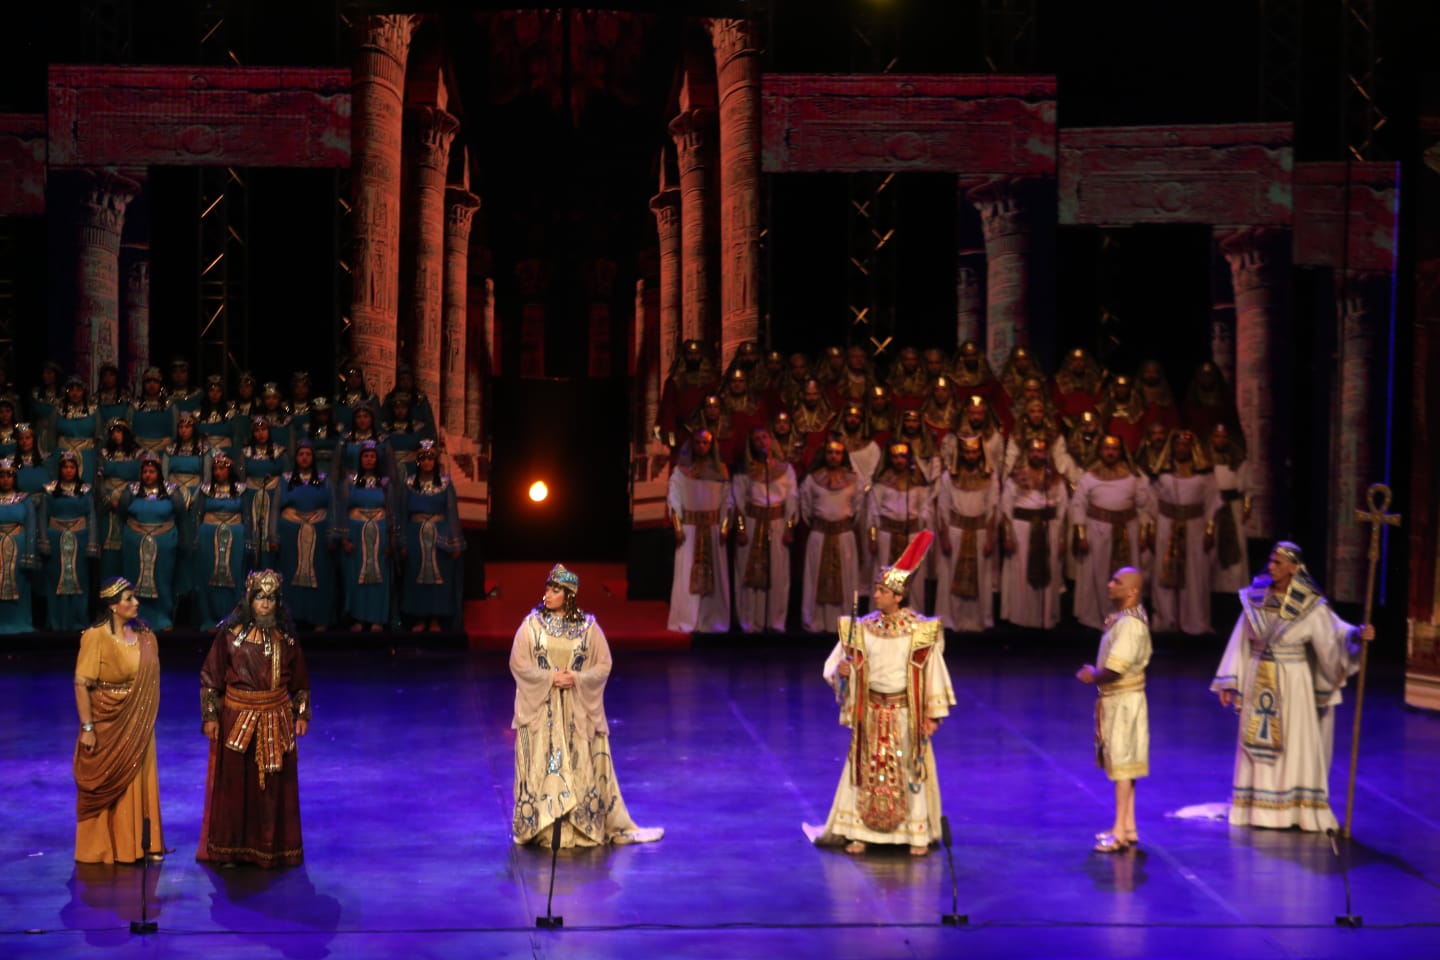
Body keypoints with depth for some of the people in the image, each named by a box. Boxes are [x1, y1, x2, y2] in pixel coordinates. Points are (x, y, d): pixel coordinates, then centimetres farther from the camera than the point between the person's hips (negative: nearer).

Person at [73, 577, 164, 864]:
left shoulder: (142, 633, 1)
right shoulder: (96, 637, -16)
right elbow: (81, 684, -18)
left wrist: (146, 719, 8)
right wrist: (87, 728, -21)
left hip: (138, 725, 5)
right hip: (108, 724, -5)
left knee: (139, 783, 11)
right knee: (107, 785, 5)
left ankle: (141, 844, 20)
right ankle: (103, 848, 16)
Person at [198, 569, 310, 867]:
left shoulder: (285, 636, 3)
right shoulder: (230, 634, -6)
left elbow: (300, 680, 11)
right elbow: (210, 678, -4)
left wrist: (302, 714, 6)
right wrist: (210, 716, -8)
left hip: (276, 719, 3)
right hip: (237, 719, -2)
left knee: (275, 786, 7)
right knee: (233, 784, 5)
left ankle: (274, 848, 18)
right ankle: (230, 849, 15)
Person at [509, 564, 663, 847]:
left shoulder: (588, 626, -1)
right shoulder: (532, 624, -1)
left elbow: (603, 665, 1)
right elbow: (518, 663, -2)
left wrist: (577, 679, -16)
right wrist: (549, 677, -14)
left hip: (577, 710, 0)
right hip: (540, 709, 0)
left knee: (582, 767, 3)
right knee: (540, 765, 1)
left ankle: (583, 826, 12)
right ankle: (538, 828, 11)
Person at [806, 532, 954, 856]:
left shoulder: (920, 631, -9)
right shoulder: (862, 628, -1)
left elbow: (933, 673, -5)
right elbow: (834, 668, 3)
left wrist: (933, 715, -7)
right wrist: (842, 671, -20)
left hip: (906, 712, -3)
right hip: (872, 711, 3)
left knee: (911, 770, 4)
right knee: (866, 769, 7)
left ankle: (918, 834, 15)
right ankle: (860, 832, 15)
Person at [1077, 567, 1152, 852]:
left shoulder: (1130, 623, -22)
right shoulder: (1120, 617, 9)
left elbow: (1115, 669, -27)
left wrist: (1092, 677, -10)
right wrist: (1095, 672, 2)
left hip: (1123, 701, -10)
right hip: (1114, 699, 10)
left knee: (1122, 764, -4)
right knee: (1121, 764, 15)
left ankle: (1121, 832, 1)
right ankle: (1128, 827, 23)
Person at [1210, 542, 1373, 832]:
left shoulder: (1310, 605, -9)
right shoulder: (1256, 597, 1)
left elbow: (1335, 631, -17)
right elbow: (1241, 641, 5)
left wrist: (1357, 634, -38)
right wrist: (1228, 681, 4)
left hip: (1292, 682, -3)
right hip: (1258, 681, 3)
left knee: (1296, 745, 0)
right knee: (1259, 744, 7)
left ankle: (1299, 810, 7)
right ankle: (1260, 809, 15)